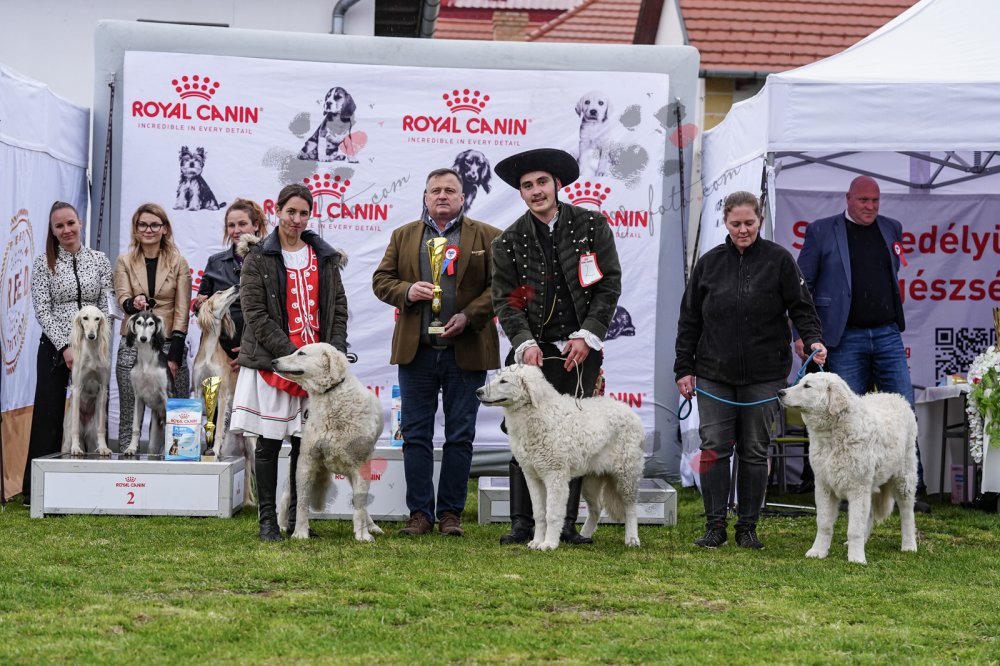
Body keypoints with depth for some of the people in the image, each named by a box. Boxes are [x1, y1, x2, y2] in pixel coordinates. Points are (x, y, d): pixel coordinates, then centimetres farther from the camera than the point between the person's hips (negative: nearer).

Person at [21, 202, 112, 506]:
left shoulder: (99, 261, 6)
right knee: (48, 414, -1)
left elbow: (105, 307, 4)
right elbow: (42, 310, -4)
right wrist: (65, 347, -13)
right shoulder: (43, 263, 1)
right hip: (55, 347, -2)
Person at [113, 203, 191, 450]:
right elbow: (122, 299, -4)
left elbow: (182, 311, 1)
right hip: (132, 346, 1)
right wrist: (134, 304, -29)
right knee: (129, 416, 2)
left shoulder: (179, 263, 5)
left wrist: (175, 354, -7)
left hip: (169, 345, -1)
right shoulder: (124, 262, 9)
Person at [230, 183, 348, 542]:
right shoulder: (258, 257, 0)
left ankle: (297, 519, 14)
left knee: (306, 443, 5)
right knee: (268, 442, 0)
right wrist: (292, 354, -15)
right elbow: (256, 315, -8)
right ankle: (268, 520, 6)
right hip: (271, 361, -3)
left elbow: (338, 308, 11)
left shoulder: (325, 257, 12)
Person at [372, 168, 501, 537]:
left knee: (460, 437, 3)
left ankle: (450, 513, 11)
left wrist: (469, 315, -13)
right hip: (416, 351, 2)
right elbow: (381, 279, 11)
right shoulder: (403, 236, 13)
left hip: (466, 351, -2)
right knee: (415, 435, 3)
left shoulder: (487, 237, 5)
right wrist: (407, 291, -9)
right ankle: (420, 513, 9)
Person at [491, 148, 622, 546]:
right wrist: (525, 343, -12)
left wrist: (587, 336, -6)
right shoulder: (509, 241, 5)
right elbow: (505, 300, 2)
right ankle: (522, 523, 1)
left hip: (580, 350, 0)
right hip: (533, 351, 0)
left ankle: (566, 524, 7)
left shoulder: (591, 225, 3)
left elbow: (610, 284, 2)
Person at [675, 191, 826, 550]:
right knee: (714, 447, -4)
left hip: (764, 375, -1)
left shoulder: (779, 260, 0)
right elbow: (689, 319, 10)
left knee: (755, 450, 4)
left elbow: (802, 307, 0)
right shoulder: (709, 263, 7)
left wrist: (814, 339, -19)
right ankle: (715, 525, 4)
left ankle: (748, 527, 13)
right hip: (714, 373, 1)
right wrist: (684, 368, 6)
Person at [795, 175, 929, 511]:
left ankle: (911, 489, 4)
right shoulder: (821, 231, 1)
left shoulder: (891, 229, 13)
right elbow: (801, 285, 1)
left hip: (888, 335, 3)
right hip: (846, 339, -3)